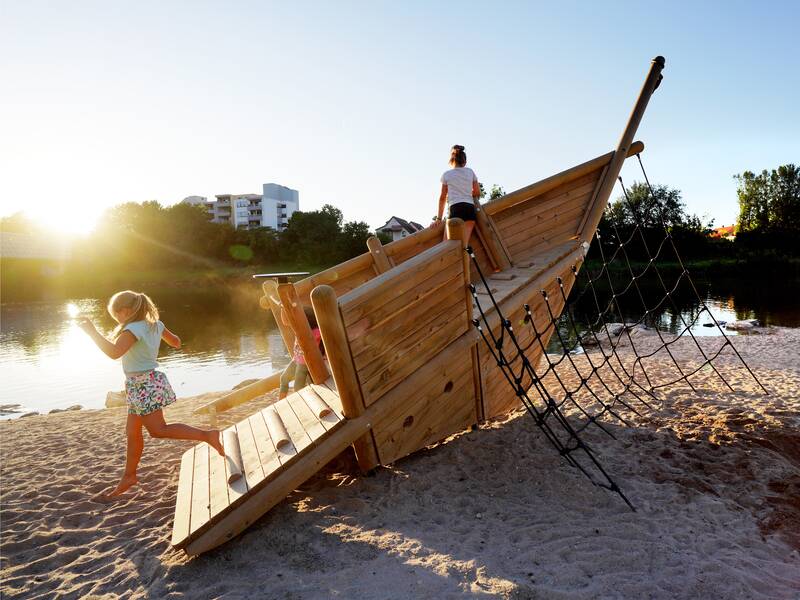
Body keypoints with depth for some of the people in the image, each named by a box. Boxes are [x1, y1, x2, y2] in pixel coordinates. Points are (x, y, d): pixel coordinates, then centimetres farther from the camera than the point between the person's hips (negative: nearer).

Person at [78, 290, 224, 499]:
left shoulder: (133, 329, -18)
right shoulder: (155, 324, 8)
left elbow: (114, 352, -33)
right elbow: (176, 343, 19)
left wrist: (92, 331, -28)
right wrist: (164, 335, 36)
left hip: (143, 384, -10)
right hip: (145, 383, 10)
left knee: (158, 430, -7)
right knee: (132, 432, 15)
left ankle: (207, 435, -12)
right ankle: (129, 476, 26)